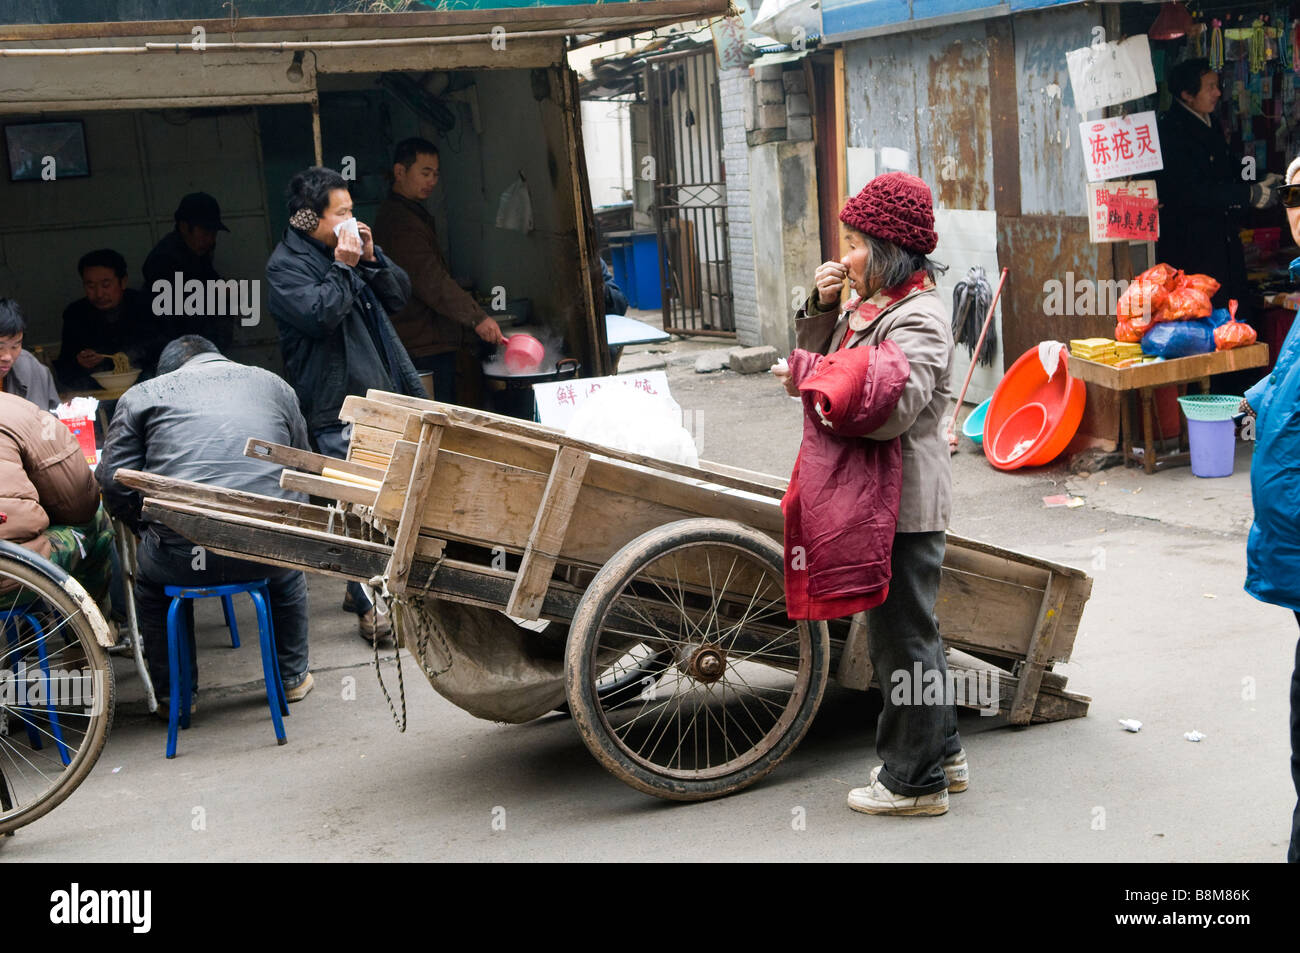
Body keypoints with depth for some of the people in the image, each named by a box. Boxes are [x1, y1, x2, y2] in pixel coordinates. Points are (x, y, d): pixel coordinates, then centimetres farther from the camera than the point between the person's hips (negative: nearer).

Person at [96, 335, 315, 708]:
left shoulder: (143, 394, 13)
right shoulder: (273, 384, 20)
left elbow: (113, 480, 5)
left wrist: (144, 528, 21)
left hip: (183, 557, -1)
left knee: (149, 576, 35)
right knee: (289, 569, 38)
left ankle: (173, 694, 39)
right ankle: (292, 677, 48)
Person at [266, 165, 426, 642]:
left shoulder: (350, 249, 15)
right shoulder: (286, 265, -8)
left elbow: (398, 296, 13)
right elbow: (318, 315, -22)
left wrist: (371, 258, -1)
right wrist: (343, 267, -17)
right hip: (338, 410, -8)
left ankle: (363, 587, 27)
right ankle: (370, 610, -4)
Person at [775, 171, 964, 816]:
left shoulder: (918, 320, -17)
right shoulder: (871, 307, 13)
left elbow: (891, 411, -30)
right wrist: (821, 307, 2)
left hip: (903, 502, -10)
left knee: (902, 638, -1)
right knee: (908, 630, 19)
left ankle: (915, 782, 10)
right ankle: (941, 754, 33)